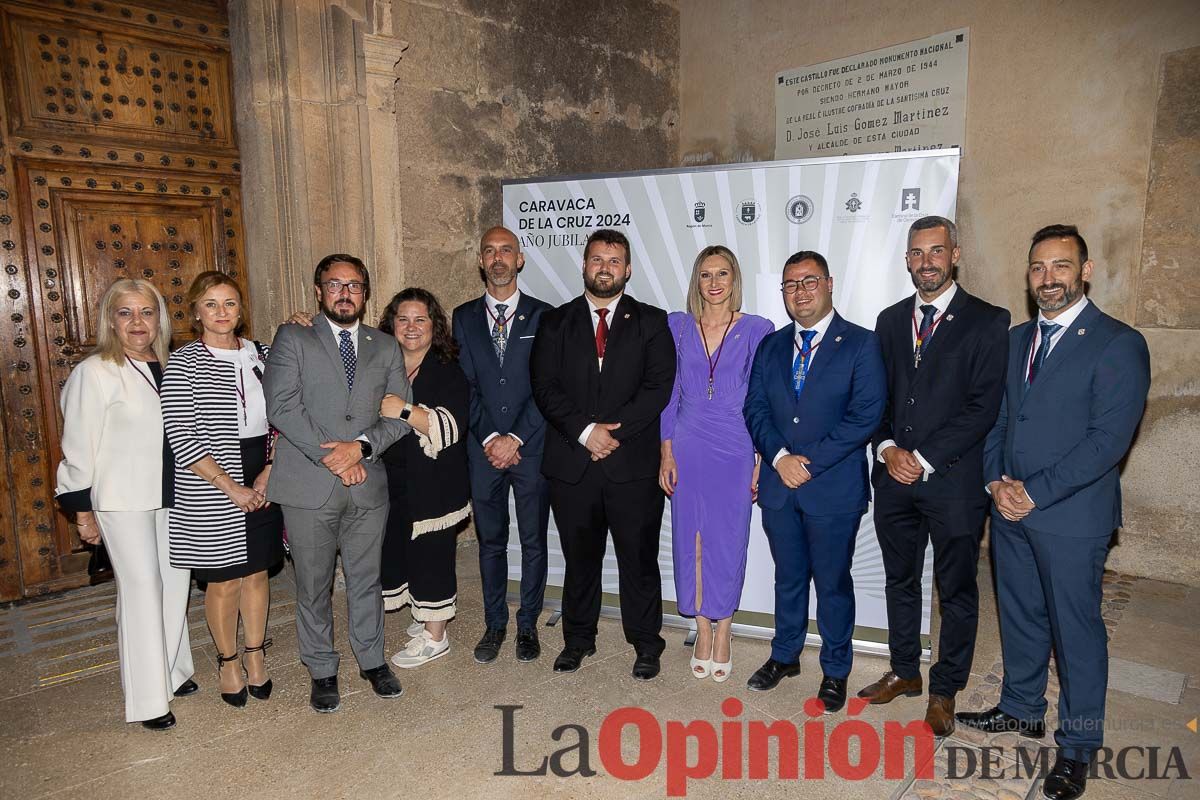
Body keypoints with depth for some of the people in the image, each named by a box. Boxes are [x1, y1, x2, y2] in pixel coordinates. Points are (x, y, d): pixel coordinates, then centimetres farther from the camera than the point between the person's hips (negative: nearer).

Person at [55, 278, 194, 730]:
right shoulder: (94, 373, -11)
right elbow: (79, 447, -8)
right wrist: (82, 510, -7)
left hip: (172, 495, 5)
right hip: (124, 500, -5)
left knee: (176, 583, 11)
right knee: (141, 590, 0)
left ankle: (172, 671, 31)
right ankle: (148, 699, 13)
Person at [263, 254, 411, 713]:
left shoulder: (386, 348, 11)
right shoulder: (292, 339, 2)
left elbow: (399, 414, 4)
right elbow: (281, 406, -10)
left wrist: (361, 446, -13)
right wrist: (329, 456, -15)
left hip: (368, 485, 2)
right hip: (309, 485, -2)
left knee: (366, 580, 14)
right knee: (313, 586, 9)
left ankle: (372, 661, 32)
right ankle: (322, 671, 27)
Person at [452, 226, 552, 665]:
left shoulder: (542, 316, 0)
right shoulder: (464, 317, 7)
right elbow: (465, 386, 1)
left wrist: (515, 438, -13)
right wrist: (489, 438, -10)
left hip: (531, 447, -1)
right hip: (483, 448, 2)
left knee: (534, 541, 9)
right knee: (490, 541, 12)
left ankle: (528, 625, 25)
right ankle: (494, 624, 28)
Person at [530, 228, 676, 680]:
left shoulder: (651, 322, 6)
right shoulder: (555, 322, 9)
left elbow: (658, 388, -5)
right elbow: (545, 387, 0)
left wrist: (612, 431, -13)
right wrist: (585, 431, -13)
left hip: (633, 462, -1)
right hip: (571, 462, 2)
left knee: (639, 558, 7)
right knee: (579, 557, 14)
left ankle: (646, 644, 24)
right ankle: (578, 638, 31)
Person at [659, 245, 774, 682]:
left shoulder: (757, 330, 0)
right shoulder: (677, 326, 4)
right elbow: (668, 393, 6)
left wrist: (763, 461, -3)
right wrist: (666, 453, 0)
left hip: (735, 449, -1)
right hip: (688, 446, 2)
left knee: (729, 540, 5)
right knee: (690, 538, 7)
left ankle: (723, 631, 24)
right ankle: (703, 630, 25)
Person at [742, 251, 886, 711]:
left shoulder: (860, 344, -5)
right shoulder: (771, 346, 10)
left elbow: (865, 415, -13)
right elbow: (755, 409, 4)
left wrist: (809, 461, -16)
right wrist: (780, 457, -12)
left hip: (834, 488, -4)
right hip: (779, 484, 4)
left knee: (833, 583, 10)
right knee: (788, 578, 18)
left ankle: (835, 671, 29)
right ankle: (785, 656, 37)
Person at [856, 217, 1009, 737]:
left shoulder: (987, 322, -5)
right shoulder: (890, 321, 10)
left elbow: (984, 407, -12)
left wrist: (923, 458, -15)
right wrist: (888, 449, -7)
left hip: (953, 479, -4)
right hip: (894, 477, 4)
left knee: (956, 590, 10)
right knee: (900, 581, 17)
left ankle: (945, 689, 27)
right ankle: (905, 672, 35)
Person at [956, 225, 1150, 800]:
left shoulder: (1118, 344, -10)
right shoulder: (1016, 340, 11)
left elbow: (1109, 439, -17)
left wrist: (1035, 492, -17)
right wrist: (997, 482, -3)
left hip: (1072, 516, -6)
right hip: (1009, 509, 6)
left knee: (1076, 629, 7)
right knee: (1019, 617, 18)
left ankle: (1077, 745, 25)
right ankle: (1021, 709, 37)